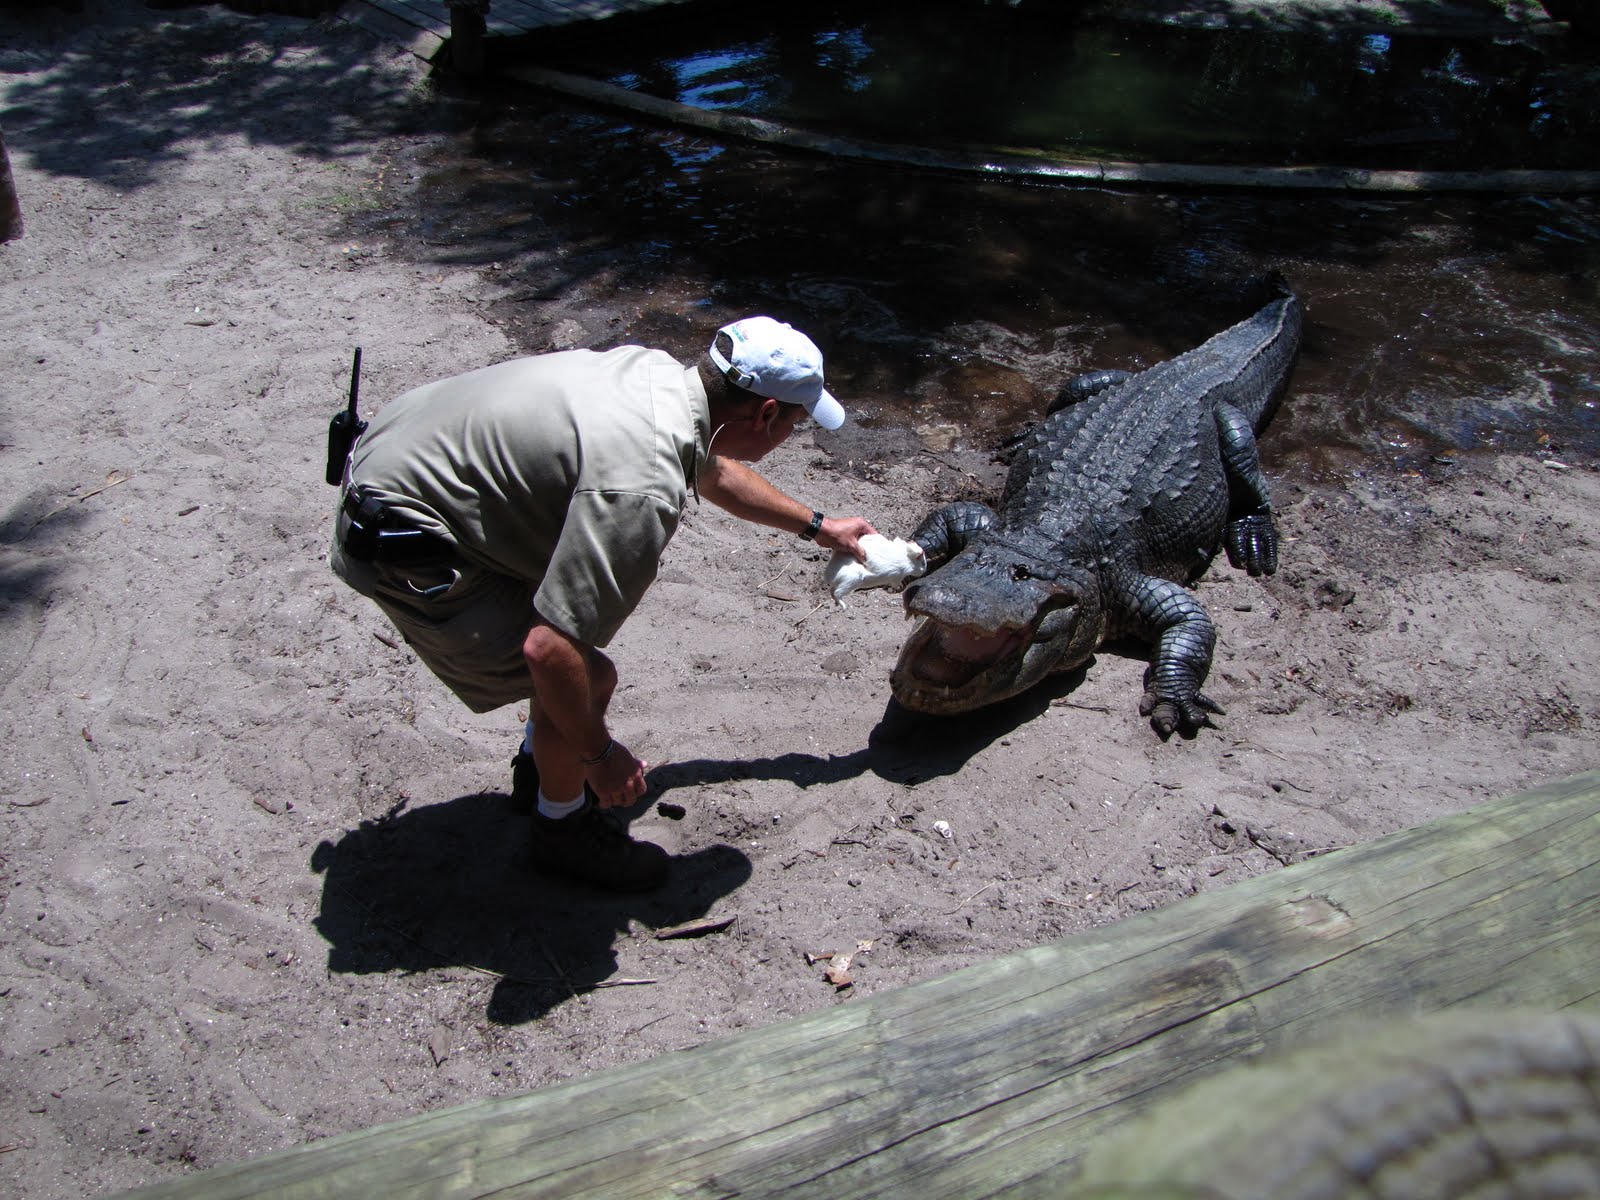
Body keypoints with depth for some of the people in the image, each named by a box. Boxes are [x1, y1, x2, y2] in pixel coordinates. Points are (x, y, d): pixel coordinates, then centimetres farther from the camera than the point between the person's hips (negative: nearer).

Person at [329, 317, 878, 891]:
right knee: (587, 675, -10)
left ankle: (543, 762, 37)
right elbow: (549, 650, -32)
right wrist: (599, 753, -14)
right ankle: (563, 826, 18)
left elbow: (714, 471, 21)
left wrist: (816, 526, 31)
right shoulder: (643, 488, -31)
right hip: (402, 544, -10)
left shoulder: (660, 371, -1)